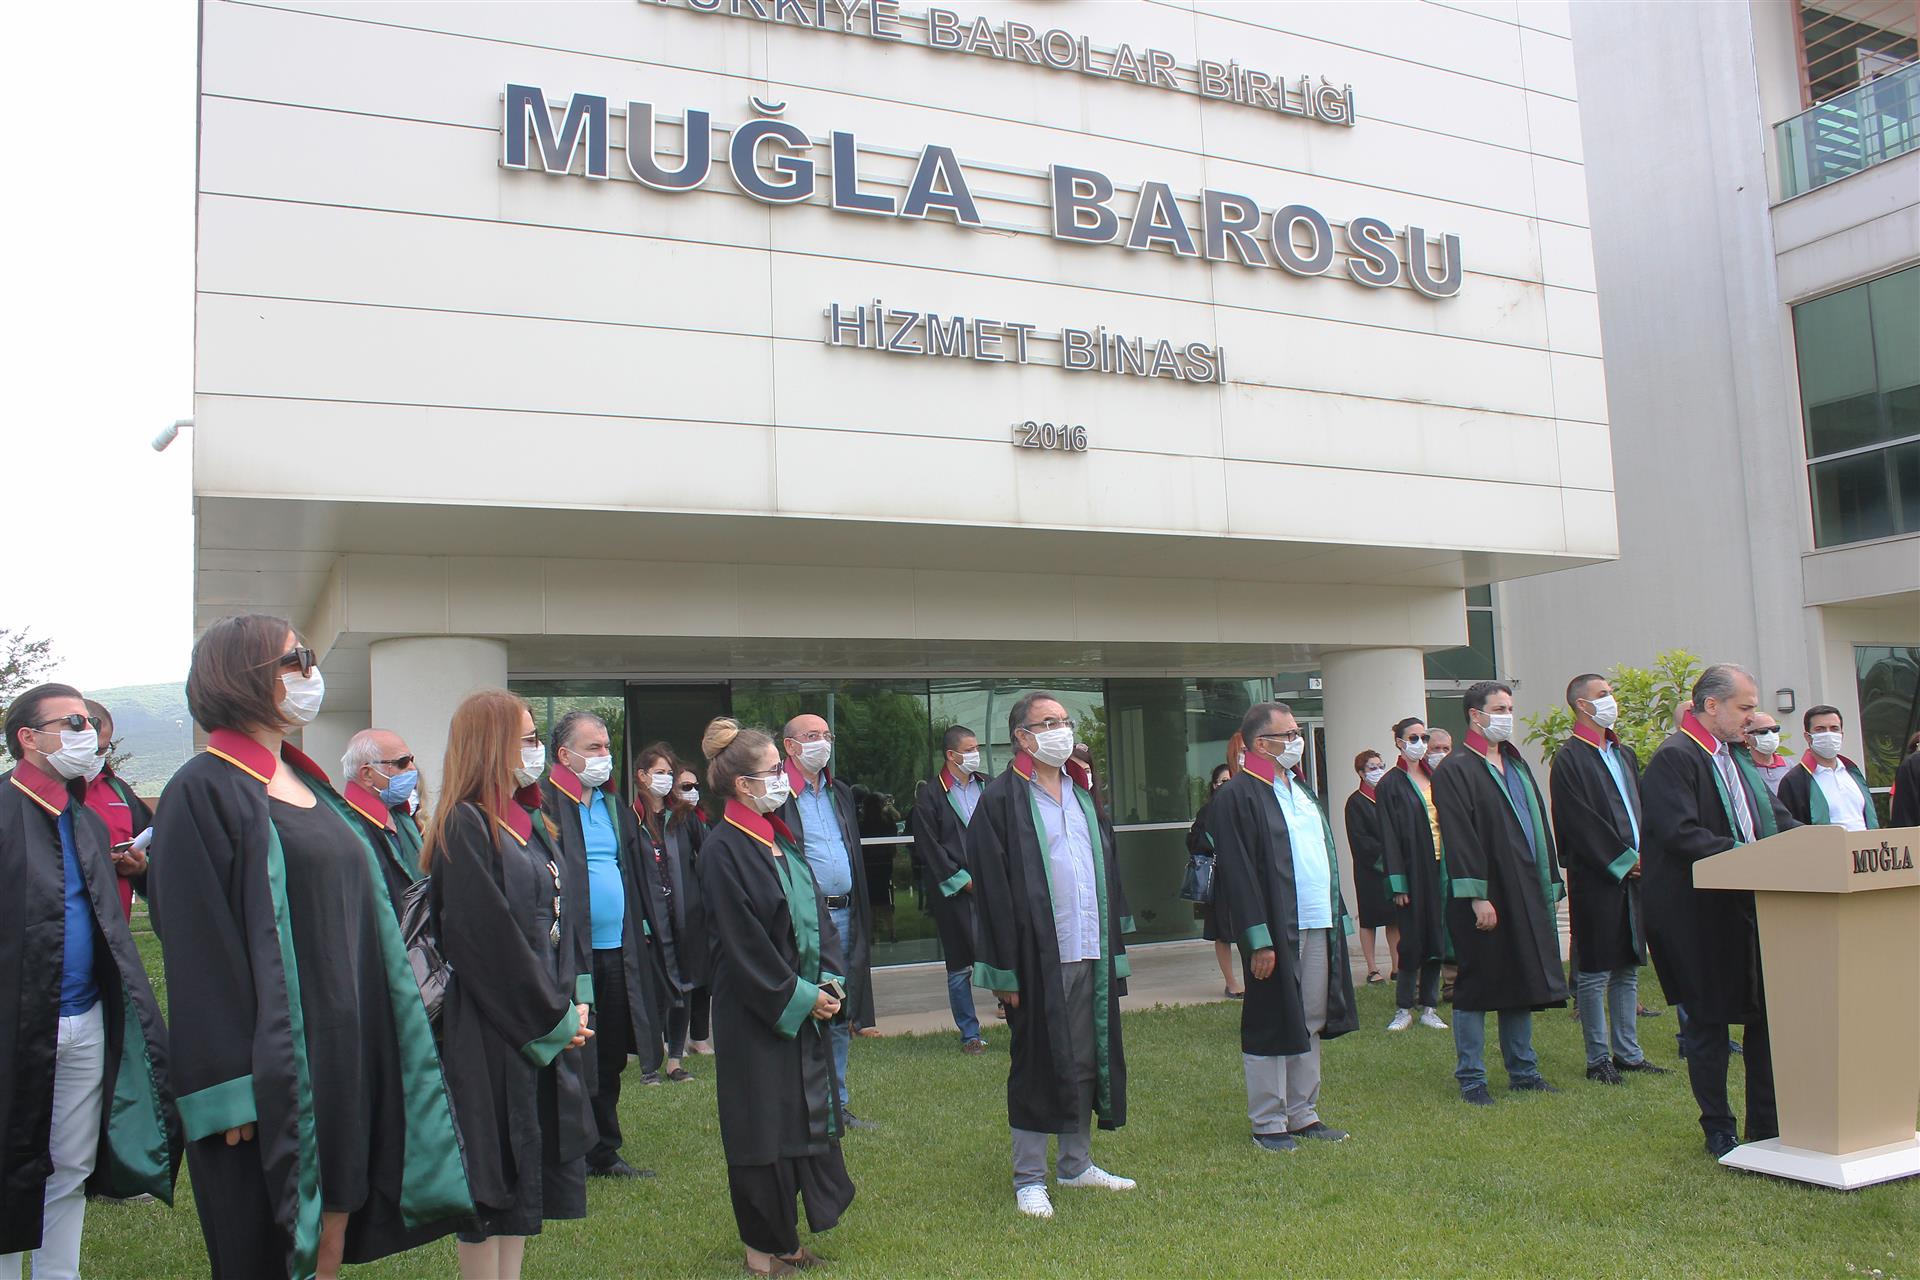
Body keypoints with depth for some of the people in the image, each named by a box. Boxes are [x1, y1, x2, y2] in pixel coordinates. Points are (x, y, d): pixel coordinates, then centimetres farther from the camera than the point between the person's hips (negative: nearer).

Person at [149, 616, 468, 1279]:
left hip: (342, 1047, 8)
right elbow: (199, 945, -16)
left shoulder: (307, 784, 13)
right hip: (269, 1067, -7)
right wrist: (232, 1087, -19)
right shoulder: (204, 791, -11)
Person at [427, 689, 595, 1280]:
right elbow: (487, 939, -19)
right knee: (492, 1173, 1)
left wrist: (577, 999, 2)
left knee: (531, 1164, 15)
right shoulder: (465, 827, -14)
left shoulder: (533, 824, 12)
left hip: (548, 1027, 9)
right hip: (492, 1032, -8)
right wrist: (552, 1018, -14)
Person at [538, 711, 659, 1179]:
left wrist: (640, 929, 17)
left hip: (616, 950, 8)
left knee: (609, 1058, 15)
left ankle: (603, 1152, 26)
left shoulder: (612, 803, 15)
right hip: (570, 951, -7)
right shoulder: (544, 803, -10)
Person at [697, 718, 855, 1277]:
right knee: (764, 1123, 3)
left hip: (806, 1001, 8)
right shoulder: (723, 849, -15)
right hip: (756, 1012, -8)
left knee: (806, 1114, 12)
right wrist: (800, 996, -14)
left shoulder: (780, 837, 10)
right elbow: (743, 943, -17)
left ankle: (785, 1235, 26)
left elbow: (816, 910, 12)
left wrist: (829, 979, 0)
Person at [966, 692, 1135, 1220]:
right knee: (1038, 1066, 1)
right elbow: (992, 889, -11)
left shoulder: (1083, 793, 14)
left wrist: (1115, 943, 12)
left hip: (1092, 953, 7)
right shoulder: (1001, 800, -8)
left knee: (1087, 1060, 13)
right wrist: (1005, 969, -14)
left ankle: (1076, 1164, 28)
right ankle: (1029, 1179, 13)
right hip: (1039, 955, -6)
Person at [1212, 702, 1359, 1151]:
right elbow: (1238, 873, -16)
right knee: (1271, 1026, 2)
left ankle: (1303, 1114, 24)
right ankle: (1268, 1123, 13)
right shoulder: (1239, 796, -12)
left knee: (1310, 1024, 13)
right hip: (1277, 932, -8)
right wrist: (1260, 940, -19)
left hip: (1317, 927, 8)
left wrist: (1338, 918, 14)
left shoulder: (1302, 789, 15)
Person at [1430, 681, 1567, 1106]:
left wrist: (1549, 885, 13)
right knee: (1476, 986, -1)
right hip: (1485, 897, -8)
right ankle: (1471, 1078, 7)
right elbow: (1459, 839, -16)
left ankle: (1523, 1070, 24)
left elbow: (1540, 826, 18)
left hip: (1526, 895, 8)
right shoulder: (1455, 771, -10)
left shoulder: (1517, 766, 15)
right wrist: (1477, 896, -21)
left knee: (1521, 984, 14)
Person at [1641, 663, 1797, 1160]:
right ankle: (1718, 1129, 16)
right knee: (1707, 1020, 3)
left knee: (1767, 1014, 11)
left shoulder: (1737, 758, 16)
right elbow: (1681, 834, -22)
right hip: (1699, 915, -8)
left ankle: (1767, 1126, 22)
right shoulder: (1673, 758, -14)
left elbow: (1777, 818, 16)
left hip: (1750, 908, 9)